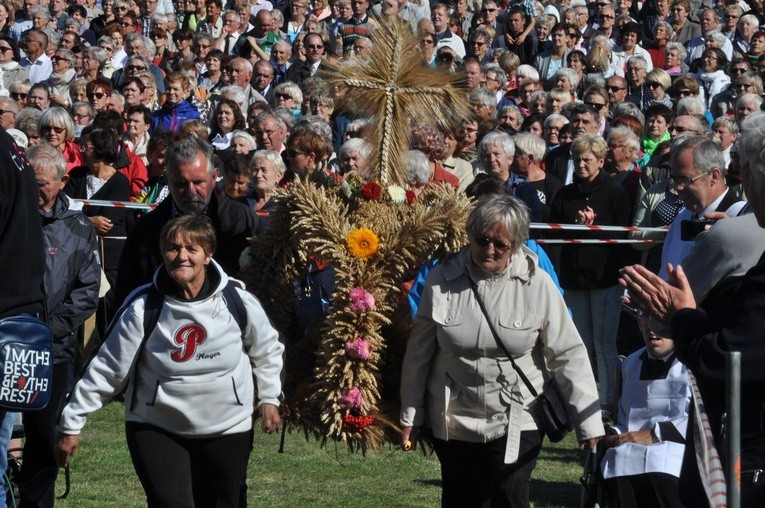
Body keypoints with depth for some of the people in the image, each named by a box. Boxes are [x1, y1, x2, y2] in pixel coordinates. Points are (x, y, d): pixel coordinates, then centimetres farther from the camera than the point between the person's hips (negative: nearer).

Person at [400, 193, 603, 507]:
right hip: (454, 422, 2)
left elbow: (568, 354, -6)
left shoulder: (537, 285, -10)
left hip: (517, 423, -2)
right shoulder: (442, 280, -6)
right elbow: (419, 352, 4)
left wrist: (589, 422, -9)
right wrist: (410, 416, 9)